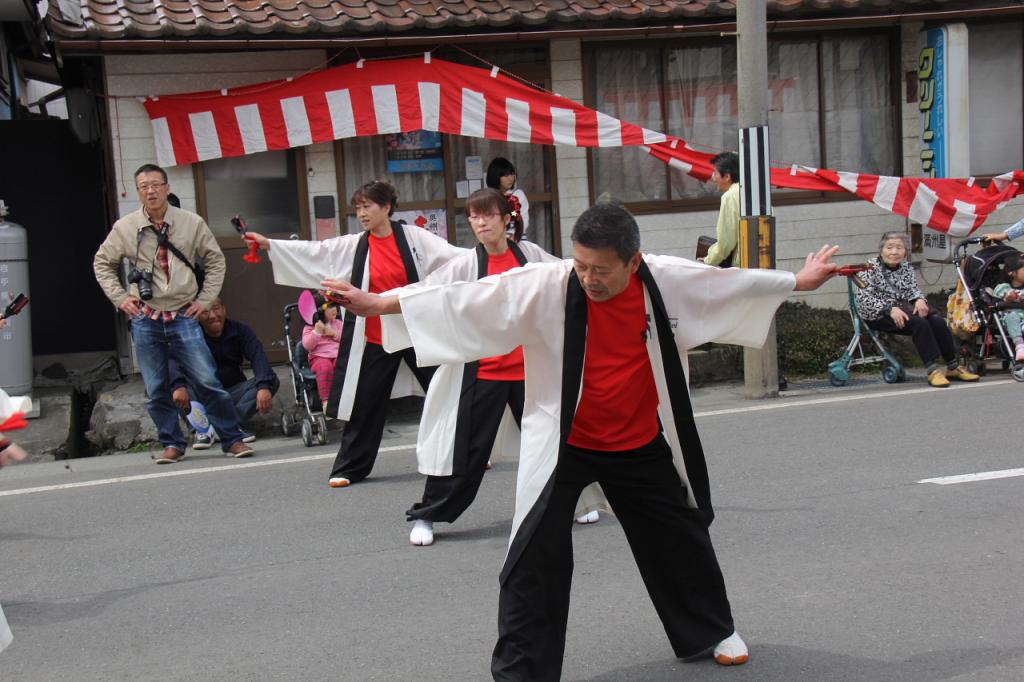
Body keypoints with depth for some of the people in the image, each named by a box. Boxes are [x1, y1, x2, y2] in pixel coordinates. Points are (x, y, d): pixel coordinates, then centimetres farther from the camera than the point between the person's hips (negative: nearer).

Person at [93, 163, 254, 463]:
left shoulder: (192, 223, 2)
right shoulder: (125, 228, 2)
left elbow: (215, 261, 13)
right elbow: (102, 263, 16)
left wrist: (205, 298, 5)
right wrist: (120, 297, 6)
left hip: (183, 317, -1)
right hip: (145, 320, 1)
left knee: (208, 381, -7)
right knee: (156, 391, 5)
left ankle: (232, 439, 4)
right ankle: (172, 444, 19)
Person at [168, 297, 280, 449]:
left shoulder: (239, 330, -3)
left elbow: (258, 356, -19)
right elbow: (174, 359, -27)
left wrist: (264, 387, -39)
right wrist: (178, 385, -50)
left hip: (233, 392, 2)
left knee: (272, 381, -21)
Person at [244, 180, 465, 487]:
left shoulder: (414, 237, -3)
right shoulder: (353, 246, 2)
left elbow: (452, 254, -6)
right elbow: (313, 252, 1)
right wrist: (267, 243, -5)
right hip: (376, 338, 1)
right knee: (366, 403, 6)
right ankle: (350, 467, 18)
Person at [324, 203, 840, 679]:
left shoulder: (670, 281, -12)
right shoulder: (543, 286, -20)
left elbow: (735, 283, 5)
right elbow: (462, 299, -21)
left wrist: (799, 281, 14)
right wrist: (378, 304, -24)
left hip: (642, 445, 3)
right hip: (564, 444, -3)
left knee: (682, 539, 18)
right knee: (533, 559, -9)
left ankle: (710, 630, 44)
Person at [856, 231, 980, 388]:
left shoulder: (906, 267, 14)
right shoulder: (871, 268, -5)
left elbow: (913, 288, 7)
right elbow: (863, 298, -14)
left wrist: (919, 299, -17)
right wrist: (890, 309, -25)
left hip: (903, 308, 6)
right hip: (879, 315, -6)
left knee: (937, 321, -19)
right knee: (919, 323, -30)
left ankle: (952, 367, -9)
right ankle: (933, 369, -31)